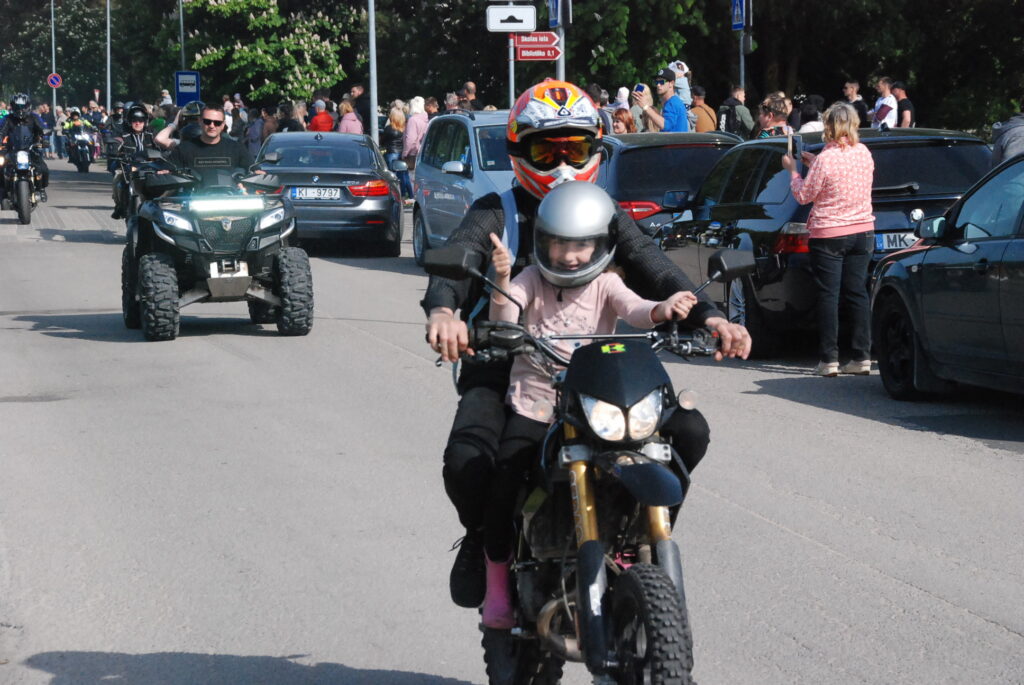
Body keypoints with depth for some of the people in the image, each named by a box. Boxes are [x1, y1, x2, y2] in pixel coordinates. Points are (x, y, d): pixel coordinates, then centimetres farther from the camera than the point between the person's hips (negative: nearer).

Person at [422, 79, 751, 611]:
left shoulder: (608, 217, 15)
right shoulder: (496, 214, 4)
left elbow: (655, 271, 0)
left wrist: (708, 317, -21)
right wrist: (443, 312, -40)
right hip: (505, 367, -3)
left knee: (688, 433, -15)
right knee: (467, 461, -30)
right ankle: (484, 539, 4)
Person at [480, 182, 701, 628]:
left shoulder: (605, 285, 4)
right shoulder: (531, 280, 3)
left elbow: (635, 310, -15)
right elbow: (503, 322, -13)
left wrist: (663, 310, -38)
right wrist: (501, 281, -33)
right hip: (533, 411, -1)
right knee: (502, 487, -17)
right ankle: (497, 581, 0)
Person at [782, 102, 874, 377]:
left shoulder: (825, 160, -17)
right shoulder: (864, 154, 3)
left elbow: (804, 196, -8)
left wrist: (793, 171, 7)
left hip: (828, 235, -5)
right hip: (862, 231, 6)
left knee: (828, 295, -1)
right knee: (857, 293, 8)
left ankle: (829, 359, -2)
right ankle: (861, 356, 7)